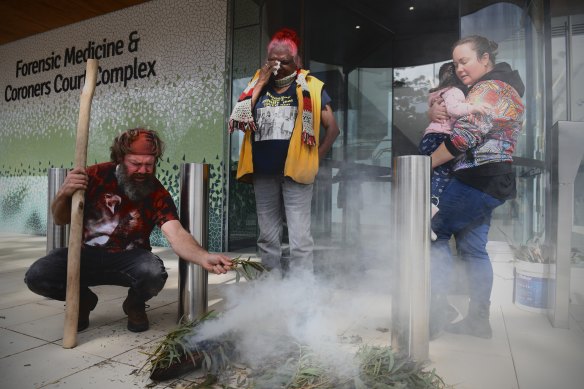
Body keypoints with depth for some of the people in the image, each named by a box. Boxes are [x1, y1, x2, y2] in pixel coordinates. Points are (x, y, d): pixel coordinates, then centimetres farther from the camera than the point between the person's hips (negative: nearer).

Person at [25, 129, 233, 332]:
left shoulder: (157, 194, -16)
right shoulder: (97, 175, -10)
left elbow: (176, 235, -29)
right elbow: (61, 220, 1)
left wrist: (204, 258, -50)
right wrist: (63, 194, -23)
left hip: (129, 258, -2)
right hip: (86, 254, 3)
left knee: (154, 274, -34)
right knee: (37, 276, -22)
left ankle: (134, 304, 5)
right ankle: (83, 300, 12)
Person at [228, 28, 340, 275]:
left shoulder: (311, 88, 5)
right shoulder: (259, 84, 13)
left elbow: (332, 128, 5)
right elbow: (241, 117, -3)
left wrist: (315, 159, -2)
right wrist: (261, 82, -2)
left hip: (295, 171, -4)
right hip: (263, 173, 4)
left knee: (299, 237, -4)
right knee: (267, 236, 12)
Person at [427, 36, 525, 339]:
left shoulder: (488, 88, -10)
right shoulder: (504, 87, 24)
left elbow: (464, 137, -21)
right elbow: (442, 111, 23)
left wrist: (427, 163, -11)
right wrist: (435, 112, 1)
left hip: (477, 179, -11)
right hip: (491, 181, 11)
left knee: (434, 233, -6)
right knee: (473, 248, 12)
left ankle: (435, 316, -6)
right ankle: (478, 321, 19)